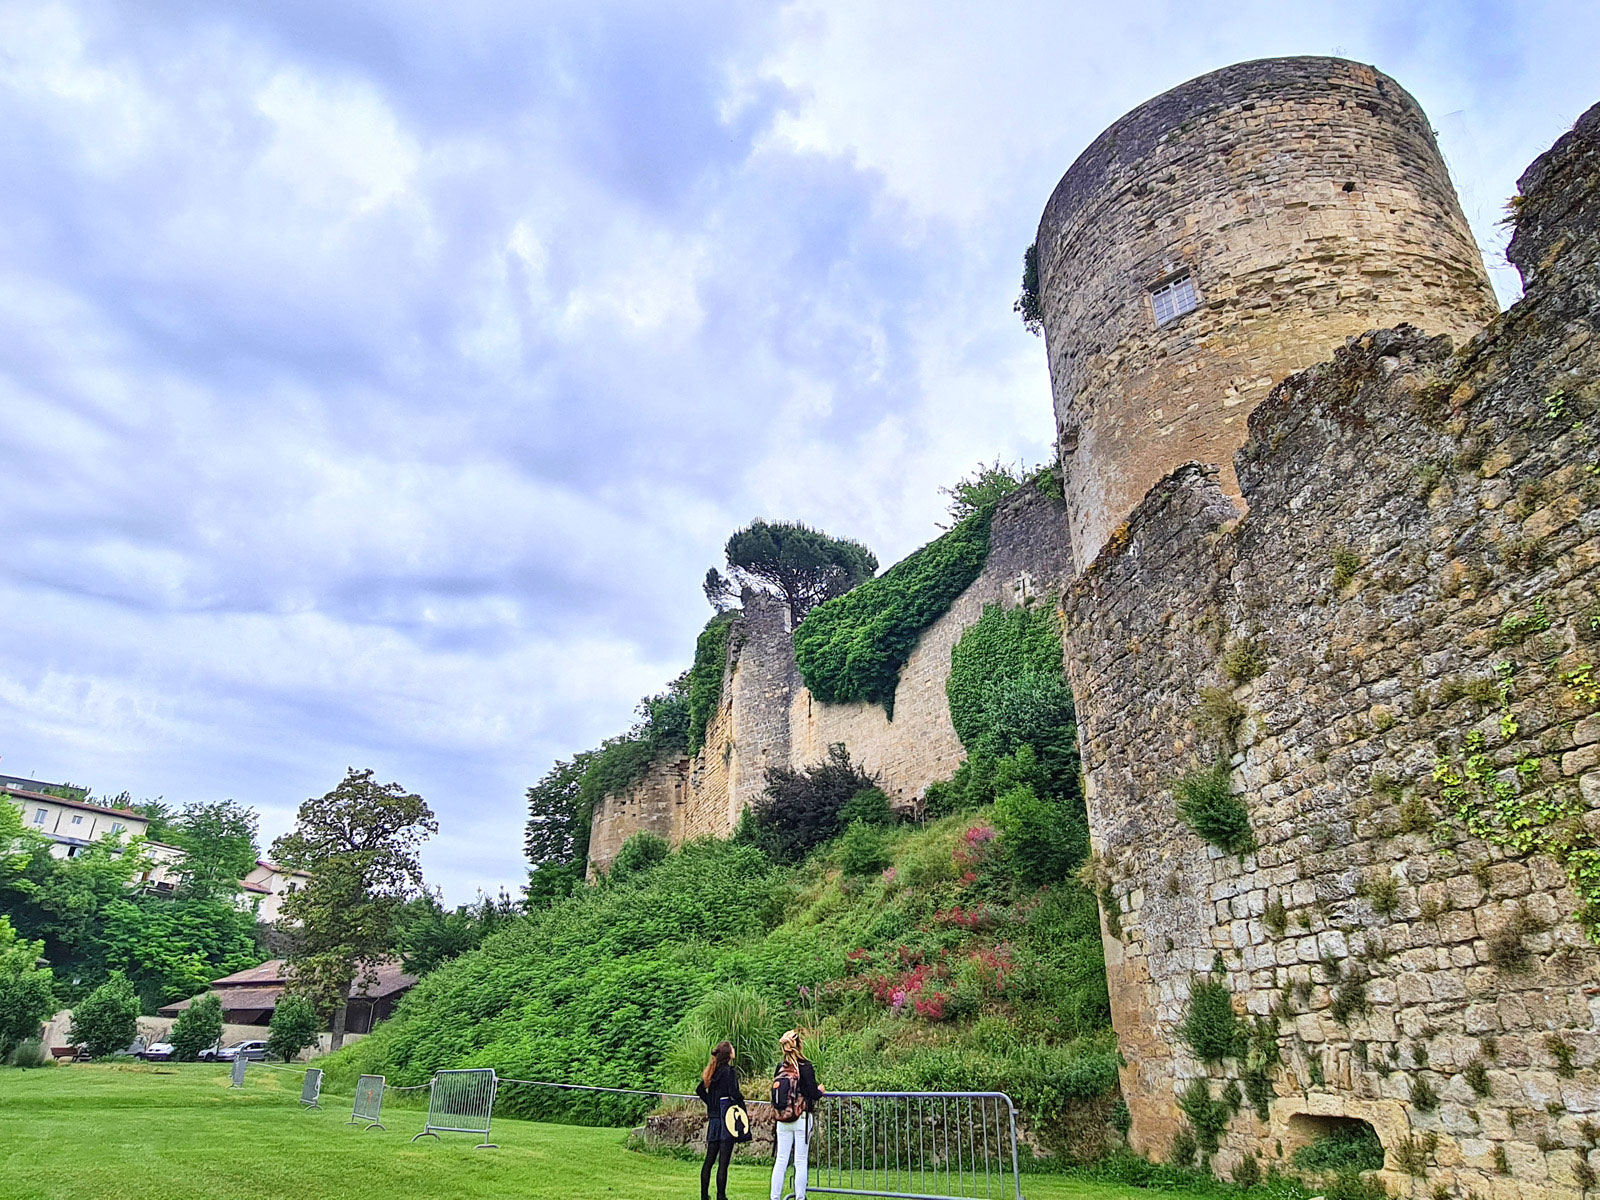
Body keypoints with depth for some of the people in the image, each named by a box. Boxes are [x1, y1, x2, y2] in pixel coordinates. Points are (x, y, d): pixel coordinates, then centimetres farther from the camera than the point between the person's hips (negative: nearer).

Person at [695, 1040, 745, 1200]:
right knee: (723, 1161, -2)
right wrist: (741, 1098, -5)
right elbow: (733, 1092, -24)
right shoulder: (730, 1071, -13)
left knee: (709, 1159, 14)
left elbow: (699, 1090, 15)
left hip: (714, 1117, 7)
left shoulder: (712, 1071, 9)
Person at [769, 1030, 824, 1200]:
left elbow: (775, 1092, 7)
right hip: (801, 1119, -4)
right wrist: (820, 1091, 11)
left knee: (780, 1160, 10)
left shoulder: (780, 1067, 1)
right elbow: (813, 1094, -11)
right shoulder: (805, 1067, -12)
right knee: (801, 1161, 4)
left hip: (782, 1121, 4)